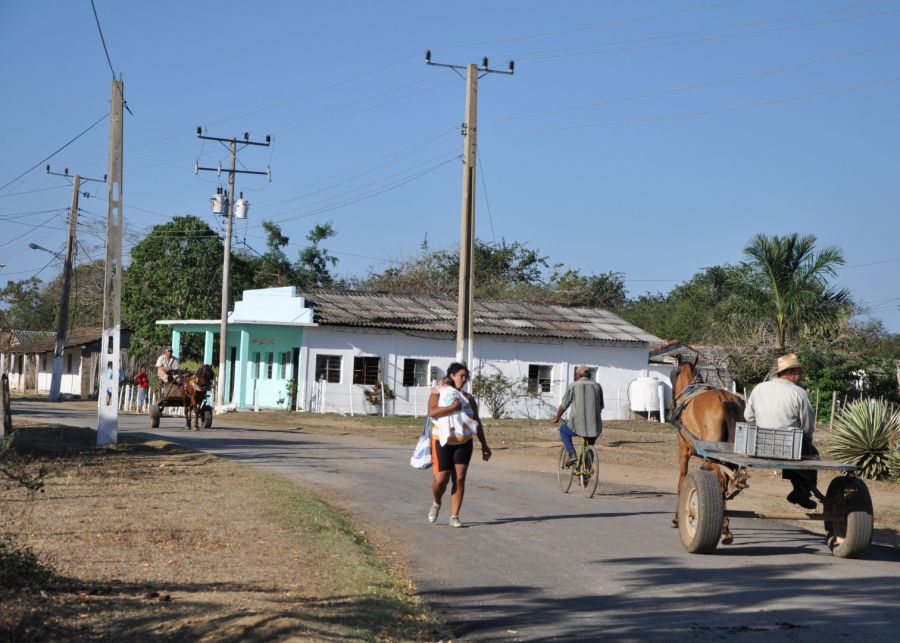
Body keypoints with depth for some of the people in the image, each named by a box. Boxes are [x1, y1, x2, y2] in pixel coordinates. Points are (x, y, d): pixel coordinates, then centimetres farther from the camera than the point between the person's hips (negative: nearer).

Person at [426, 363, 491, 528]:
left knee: (459, 479, -6)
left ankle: (454, 516, 0)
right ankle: (436, 503, 24)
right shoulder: (438, 393, -3)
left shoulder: (468, 398, 9)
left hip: (463, 443, 3)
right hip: (442, 442, -3)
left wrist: (484, 445, 7)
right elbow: (432, 412, -21)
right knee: (441, 479, -9)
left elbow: (477, 422, 11)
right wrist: (454, 407, -27)